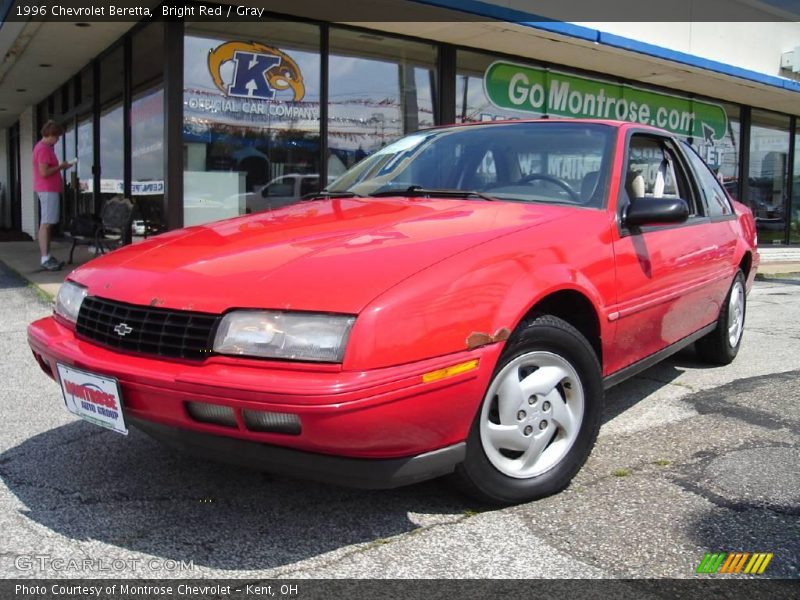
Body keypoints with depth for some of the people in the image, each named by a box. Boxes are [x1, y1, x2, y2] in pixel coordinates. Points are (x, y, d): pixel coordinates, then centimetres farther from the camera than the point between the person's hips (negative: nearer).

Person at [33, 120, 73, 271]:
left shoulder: (43, 147, 17)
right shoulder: (44, 149, -15)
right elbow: (44, 172, -21)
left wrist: (59, 166, 10)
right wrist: (61, 167, -12)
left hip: (49, 189, 11)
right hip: (48, 190, -11)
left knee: (47, 224, 13)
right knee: (46, 224, -11)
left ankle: (47, 256, 18)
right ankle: (45, 259, -13)